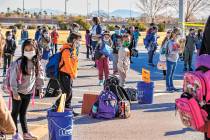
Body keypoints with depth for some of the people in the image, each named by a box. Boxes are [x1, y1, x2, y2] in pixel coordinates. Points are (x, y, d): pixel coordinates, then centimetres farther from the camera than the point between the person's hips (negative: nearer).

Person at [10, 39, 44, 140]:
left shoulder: (37, 63, -1)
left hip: (28, 92, 4)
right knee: (15, 112, 7)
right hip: (18, 92, -4)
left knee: (23, 113, 16)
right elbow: (13, 78, -16)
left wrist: (40, 89, 6)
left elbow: (39, 76, 8)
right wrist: (15, 92, -17)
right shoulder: (18, 63, -17)